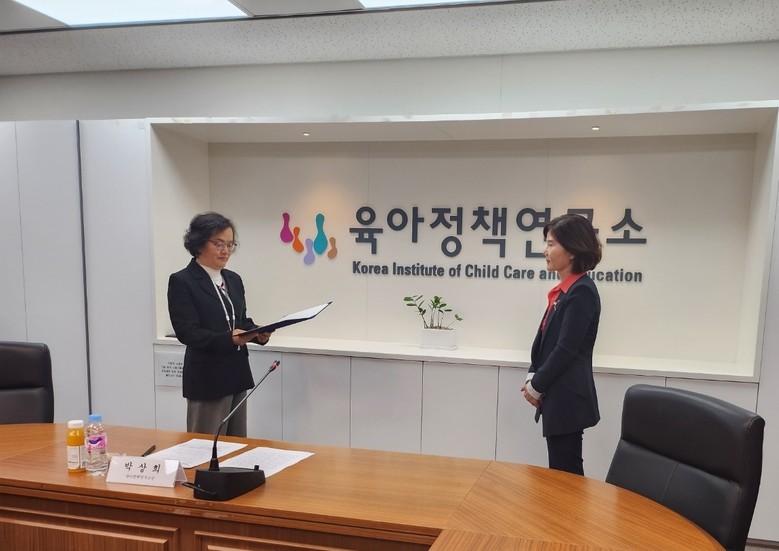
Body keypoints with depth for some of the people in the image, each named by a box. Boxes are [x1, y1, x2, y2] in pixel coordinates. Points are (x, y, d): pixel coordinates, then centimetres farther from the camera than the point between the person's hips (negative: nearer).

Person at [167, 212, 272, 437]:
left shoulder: (234, 279, 11)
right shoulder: (181, 281, -9)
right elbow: (188, 332, -16)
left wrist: (258, 333, -7)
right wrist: (229, 339, -30)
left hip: (237, 374, 7)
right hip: (207, 379, -6)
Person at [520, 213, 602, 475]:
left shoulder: (582, 291, -17)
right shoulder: (564, 289, 11)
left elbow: (567, 349, -19)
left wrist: (537, 386, -9)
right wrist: (533, 377, 3)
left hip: (568, 398, -9)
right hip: (557, 395, 9)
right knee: (560, 470, 17)